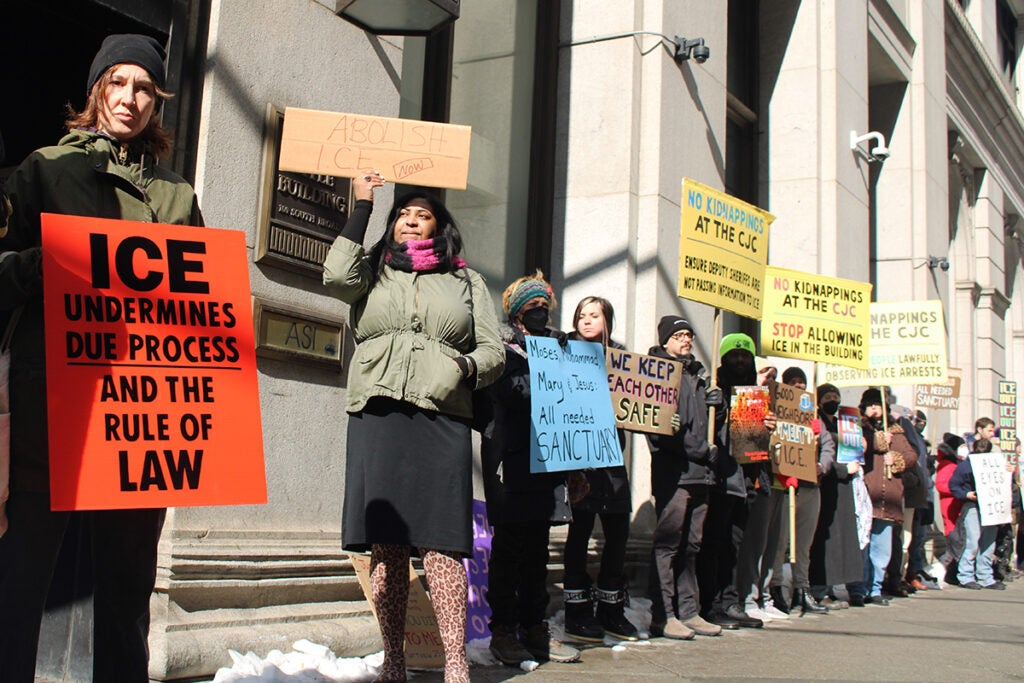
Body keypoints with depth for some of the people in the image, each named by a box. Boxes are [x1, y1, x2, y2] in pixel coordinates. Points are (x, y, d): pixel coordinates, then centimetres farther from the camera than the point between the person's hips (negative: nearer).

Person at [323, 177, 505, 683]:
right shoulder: (373, 273, 19)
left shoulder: (467, 281, 21)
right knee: (384, 545, 0)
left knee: (440, 543, -9)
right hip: (376, 415, 1)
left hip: (441, 419, 0)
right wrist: (362, 206, 4)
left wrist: (467, 365, -6)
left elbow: (492, 350, 17)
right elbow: (338, 276, -3)